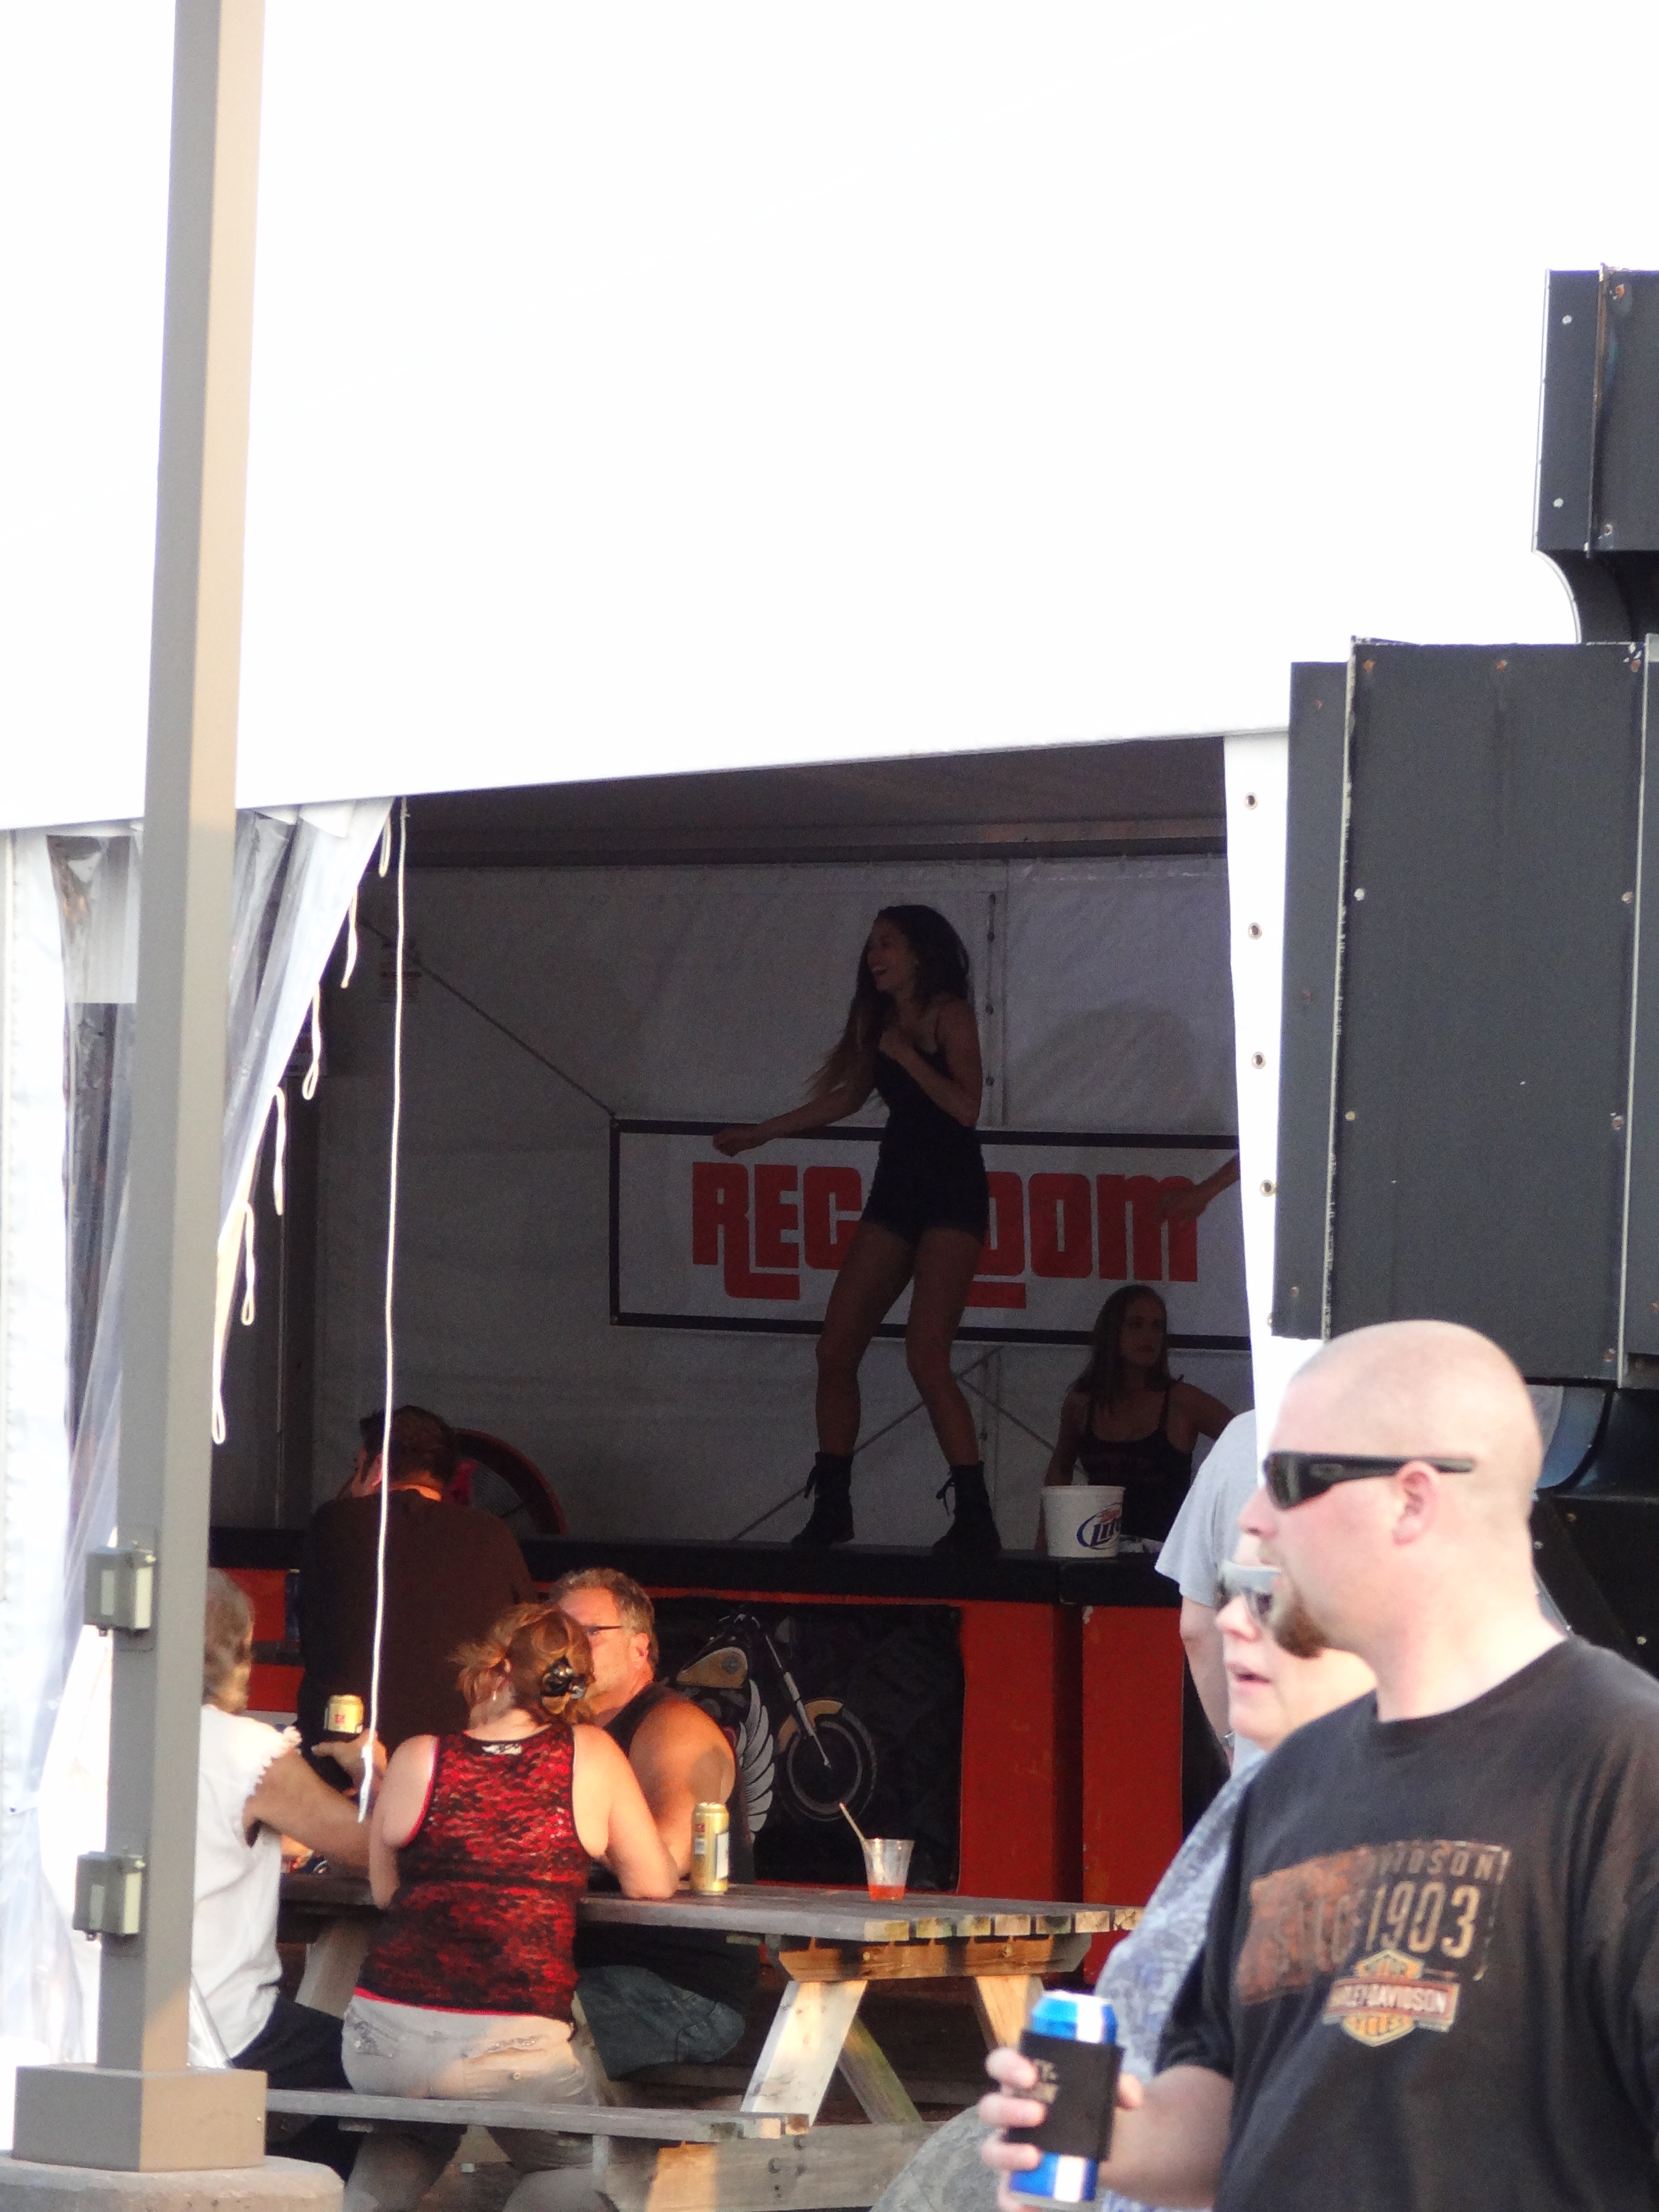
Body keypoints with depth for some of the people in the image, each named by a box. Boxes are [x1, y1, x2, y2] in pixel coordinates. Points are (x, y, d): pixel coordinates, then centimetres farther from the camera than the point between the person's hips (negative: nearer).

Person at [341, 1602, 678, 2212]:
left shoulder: (419, 1759, 3)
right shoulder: (592, 1756, 1)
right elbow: (654, 1883, 10)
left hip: (389, 2040, 2)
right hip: (517, 2048, -2)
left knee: (411, 2140, 34)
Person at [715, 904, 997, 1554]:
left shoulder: (949, 1015, -8)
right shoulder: (881, 1021, 14)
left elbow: (965, 1106, -20)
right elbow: (847, 1097, 27)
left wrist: (905, 1055, -15)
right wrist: (761, 1132, 32)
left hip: (951, 1196, -8)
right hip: (896, 1190, 8)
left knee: (926, 1358, -19)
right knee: (836, 1349, 1)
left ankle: (975, 1518, -17)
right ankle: (831, 1507, 10)